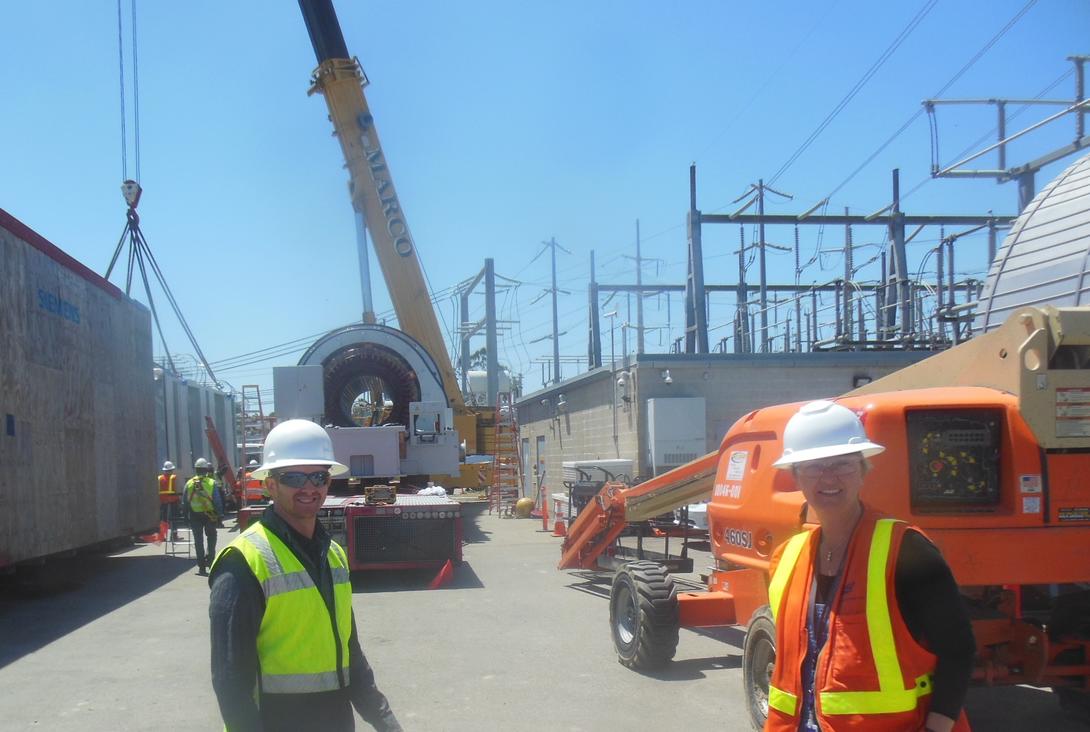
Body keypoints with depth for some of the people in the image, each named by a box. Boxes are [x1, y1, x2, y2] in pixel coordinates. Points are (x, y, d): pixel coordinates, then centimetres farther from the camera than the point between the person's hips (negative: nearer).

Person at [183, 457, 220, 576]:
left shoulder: (189, 483, -2)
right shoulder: (212, 483, -8)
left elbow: (184, 502, 1)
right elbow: (217, 501, -9)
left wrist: (187, 516, 9)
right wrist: (219, 515, -1)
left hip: (195, 516, 1)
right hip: (210, 514, -1)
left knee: (198, 541, 7)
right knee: (211, 537, 19)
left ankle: (201, 567, 7)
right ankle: (210, 557, 4)